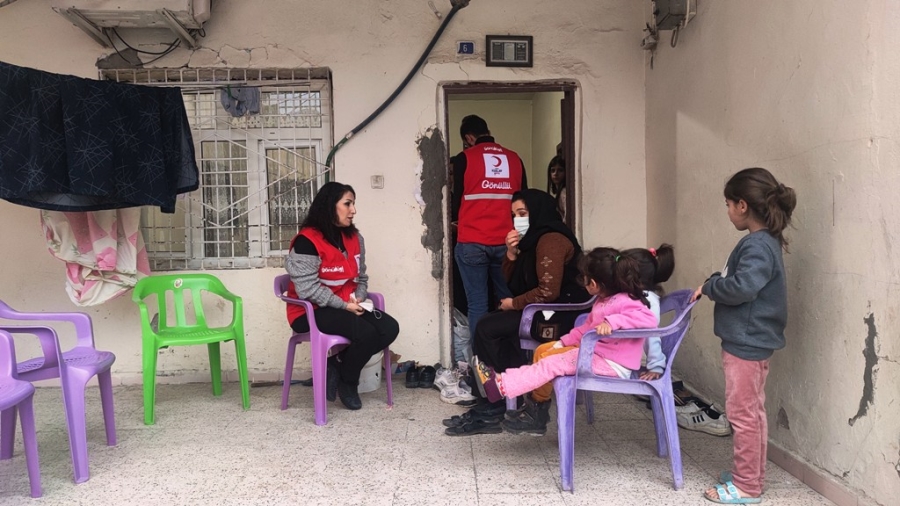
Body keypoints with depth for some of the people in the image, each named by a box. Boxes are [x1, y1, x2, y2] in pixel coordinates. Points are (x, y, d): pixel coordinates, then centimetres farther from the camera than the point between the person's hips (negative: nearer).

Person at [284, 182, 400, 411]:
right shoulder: (307, 241, -15)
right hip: (311, 312, -7)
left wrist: (358, 299, -6)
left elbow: (361, 277, 16)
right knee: (365, 332, -29)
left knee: (390, 328, -15)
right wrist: (344, 305, -20)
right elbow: (307, 288, -22)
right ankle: (346, 383, -1)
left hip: (348, 307, 8)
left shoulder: (354, 238, 9)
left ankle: (340, 364, 2)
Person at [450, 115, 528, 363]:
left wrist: (456, 219, 23)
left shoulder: (464, 159, 1)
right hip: (506, 242, 3)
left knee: (477, 304, 2)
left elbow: (457, 200, 2)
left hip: (472, 242, -3)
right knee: (508, 302, 10)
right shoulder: (514, 158, 10)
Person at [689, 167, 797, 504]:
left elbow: (741, 287, -30)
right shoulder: (763, 241, 12)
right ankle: (748, 474, 30)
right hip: (749, 340, 10)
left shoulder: (757, 245, -20)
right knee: (751, 412, 18)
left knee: (743, 414, -1)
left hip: (747, 342, -10)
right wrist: (712, 284, 0)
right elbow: (737, 277, 17)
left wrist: (709, 287, -13)